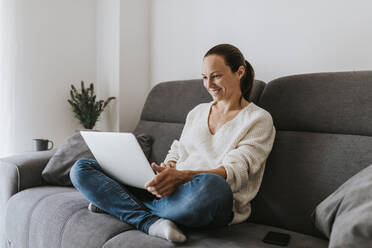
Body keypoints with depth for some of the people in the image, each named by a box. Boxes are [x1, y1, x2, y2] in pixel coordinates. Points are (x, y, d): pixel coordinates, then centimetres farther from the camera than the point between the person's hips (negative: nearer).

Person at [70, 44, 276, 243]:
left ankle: (120, 205, -18)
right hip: (171, 190, 5)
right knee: (81, 168, -5)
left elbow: (236, 171, -11)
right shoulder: (197, 112, 20)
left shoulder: (259, 119, 2)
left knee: (209, 185, -44)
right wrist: (167, 170, -6)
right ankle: (152, 222, -24)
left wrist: (182, 176, -27)